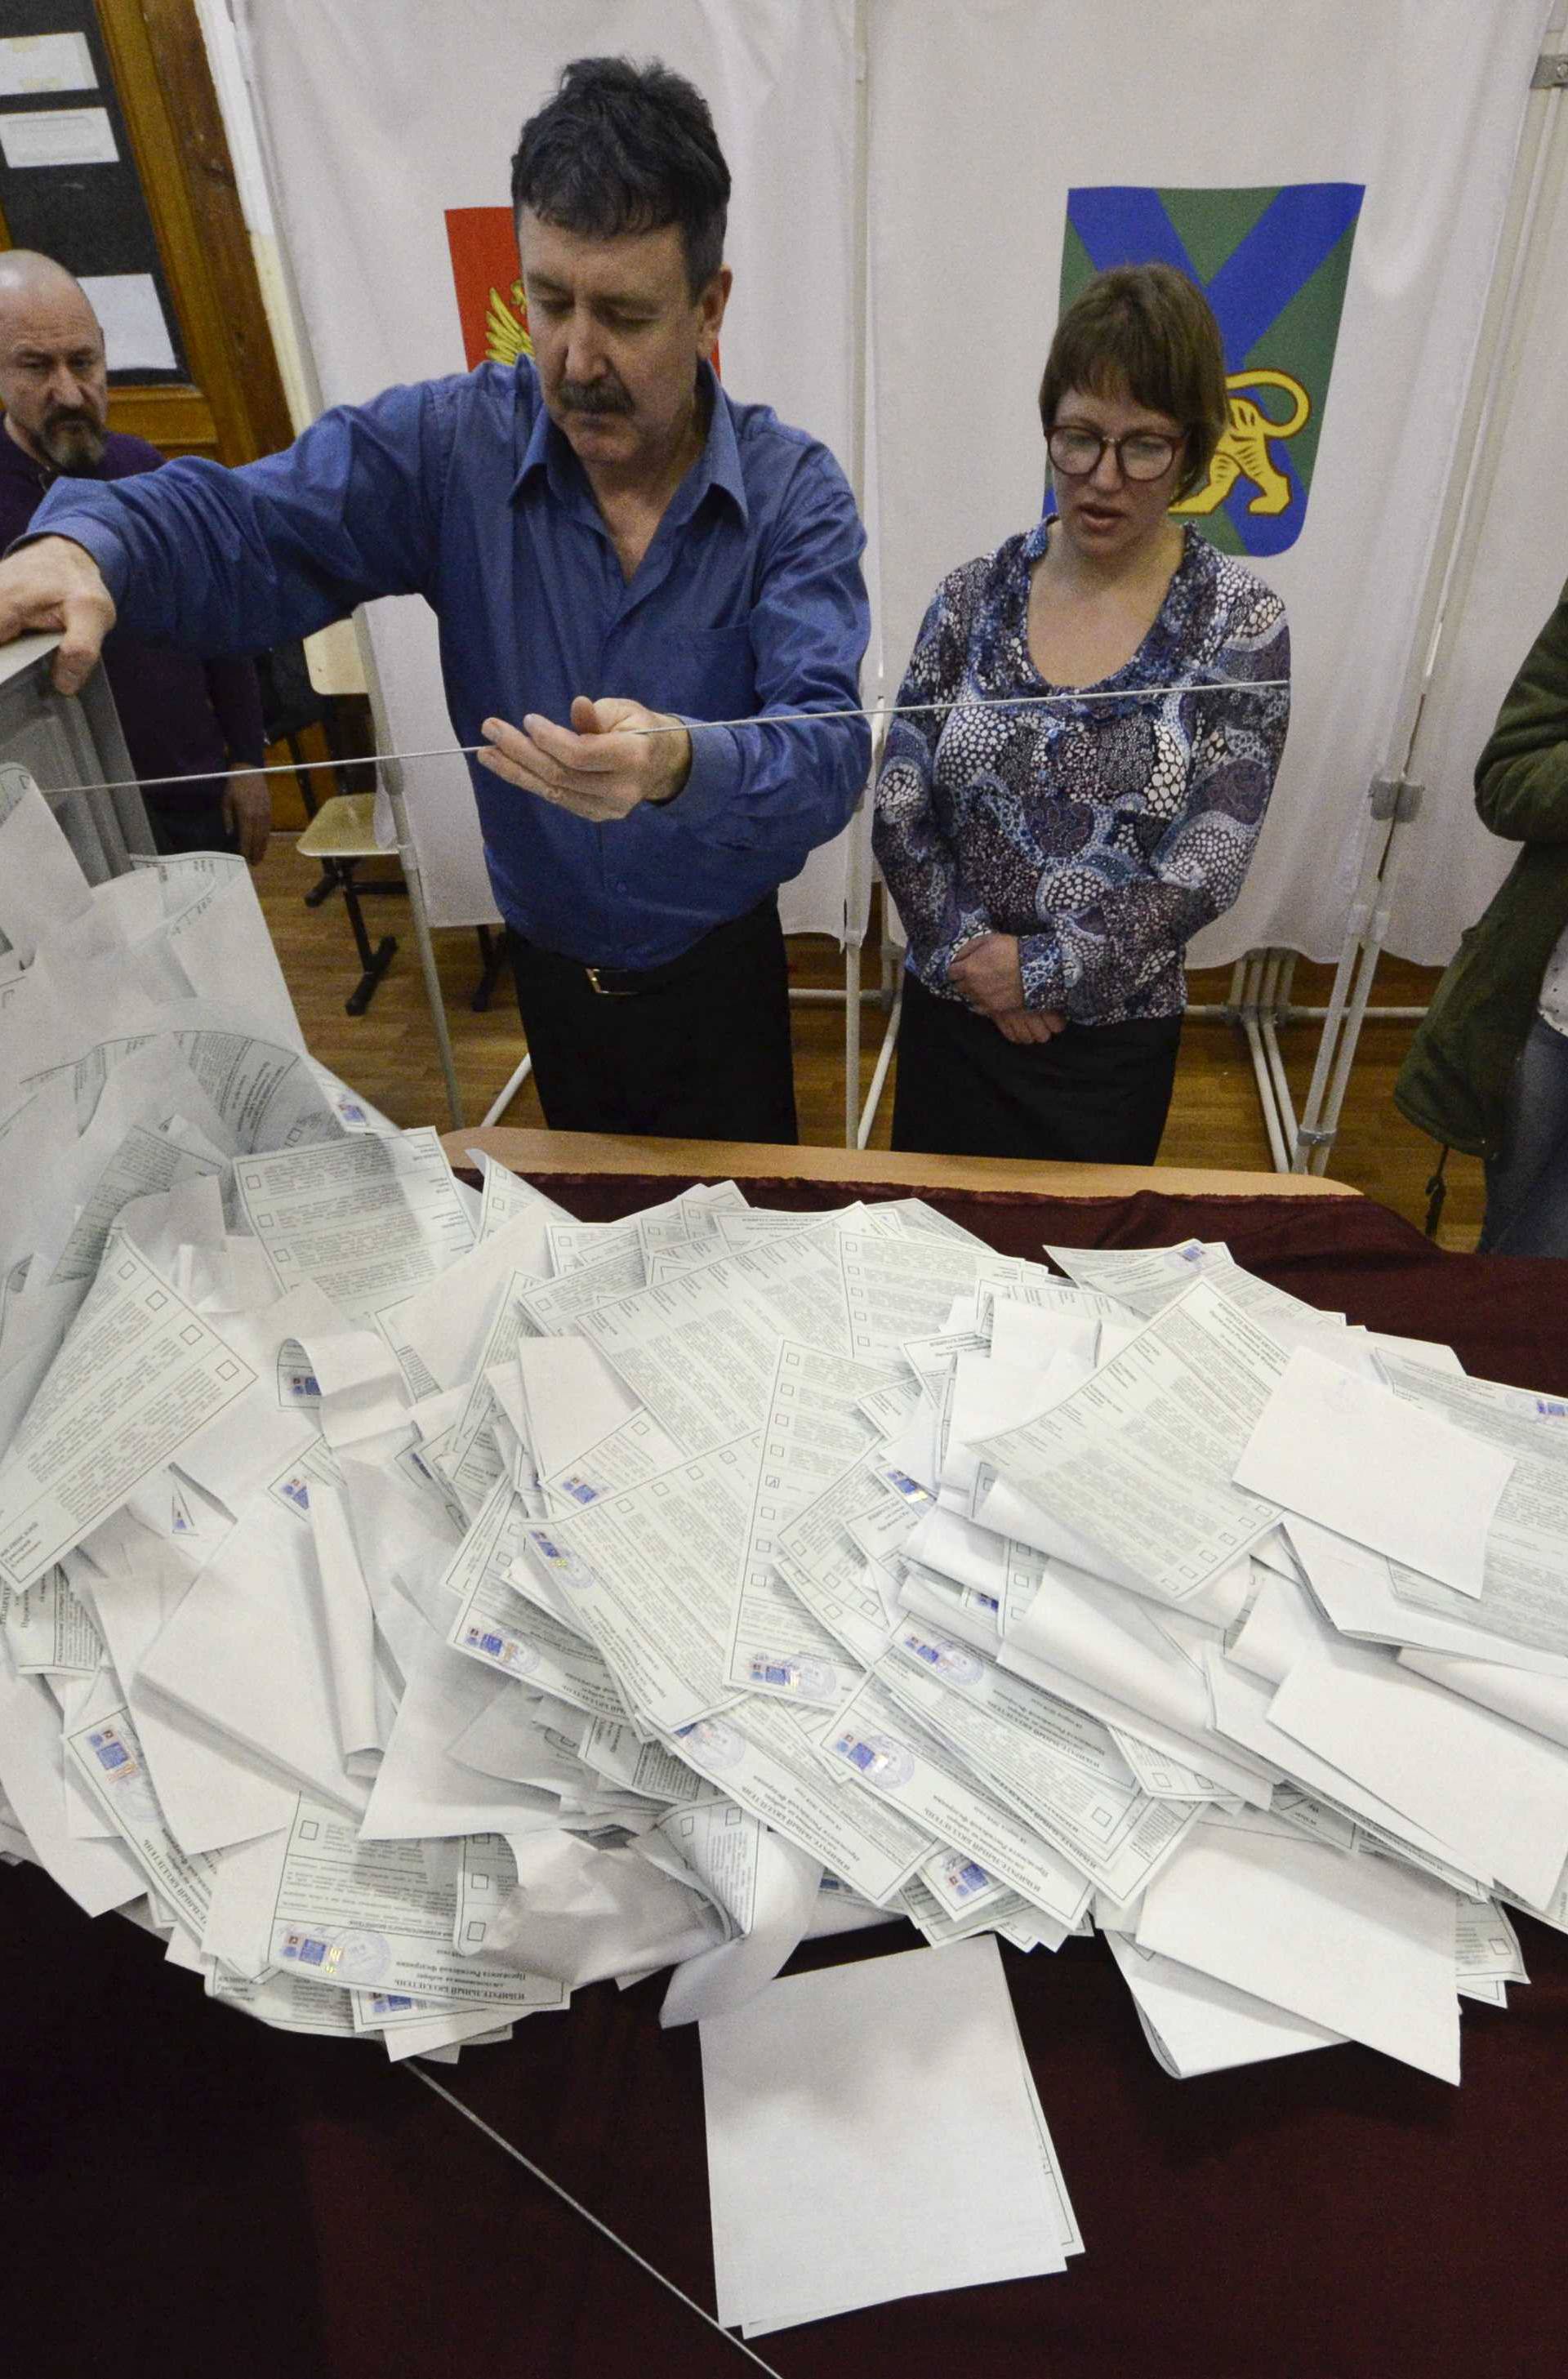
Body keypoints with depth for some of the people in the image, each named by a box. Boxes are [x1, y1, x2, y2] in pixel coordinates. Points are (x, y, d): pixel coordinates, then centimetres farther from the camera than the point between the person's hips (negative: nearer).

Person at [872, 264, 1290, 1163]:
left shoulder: (1240, 622, -8)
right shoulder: (976, 595, -2)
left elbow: (1207, 870, -13)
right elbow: (899, 809, -3)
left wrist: (1042, 969, -15)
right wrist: (968, 954, -13)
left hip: (1112, 1035, -2)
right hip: (950, 1013, 2)